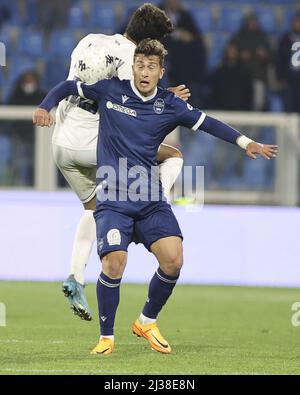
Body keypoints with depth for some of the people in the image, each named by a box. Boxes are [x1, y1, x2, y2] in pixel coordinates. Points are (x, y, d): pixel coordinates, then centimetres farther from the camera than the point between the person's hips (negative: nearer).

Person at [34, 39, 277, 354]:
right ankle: (106, 337, 2)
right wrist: (44, 107, -4)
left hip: (151, 201, 2)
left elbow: (208, 123, 6)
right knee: (113, 266, -19)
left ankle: (147, 322, 13)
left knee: (173, 260, -13)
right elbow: (67, 87, 12)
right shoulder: (110, 90, 0)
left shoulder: (169, 105, 3)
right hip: (113, 200, -2)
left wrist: (246, 143, -3)